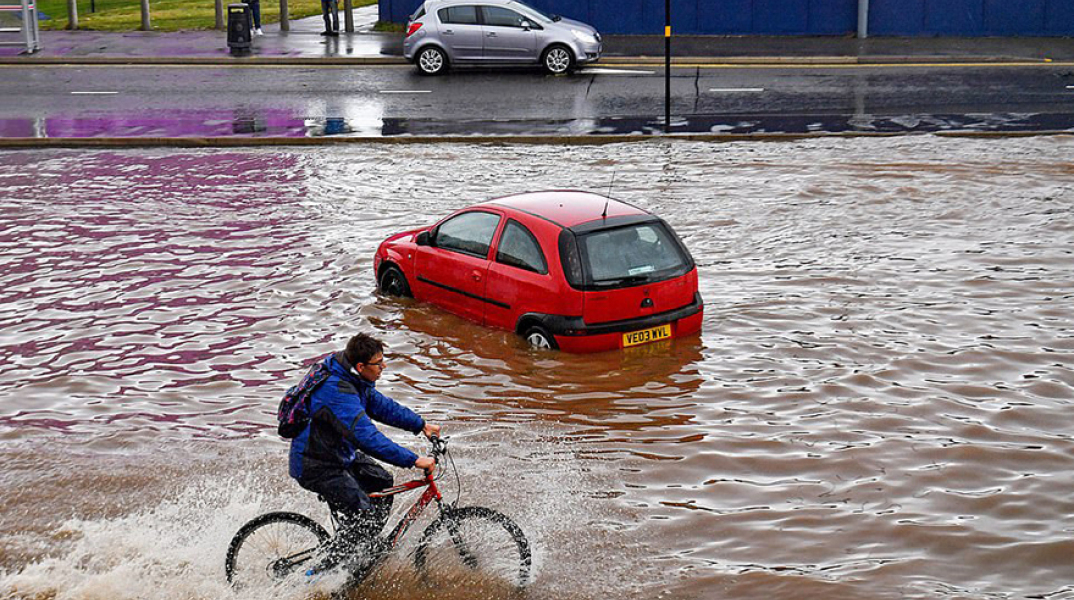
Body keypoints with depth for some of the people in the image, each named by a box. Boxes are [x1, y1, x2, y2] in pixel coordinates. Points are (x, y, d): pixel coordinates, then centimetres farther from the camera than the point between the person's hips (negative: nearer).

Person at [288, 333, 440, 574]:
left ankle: (366, 550, 23)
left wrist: (420, 424, 7)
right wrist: (414, 460, -37)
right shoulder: (338, 392, -33)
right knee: (362, 513, -15)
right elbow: (368, 438, -38)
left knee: (381, 482, 10)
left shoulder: (355, 380, -2)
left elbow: (381, 405, 12)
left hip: (340, 452, 10)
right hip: (317, 466, -10)